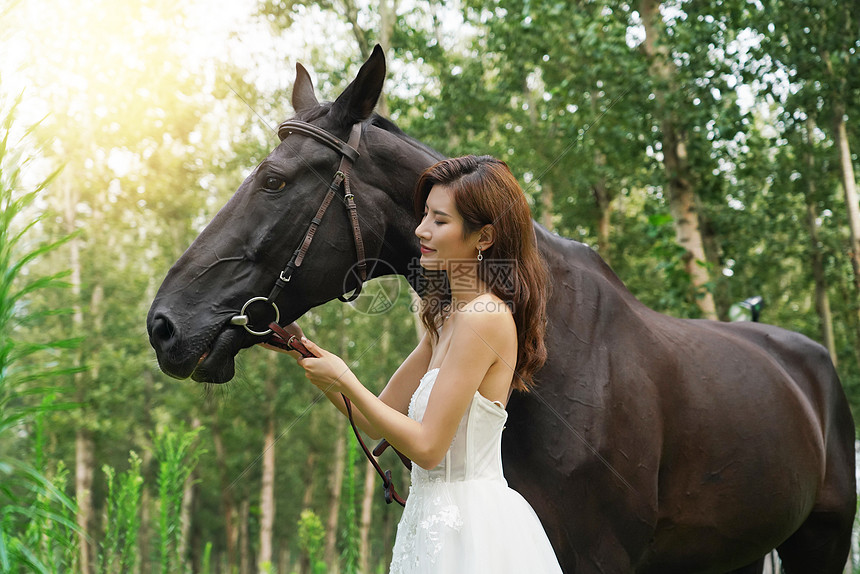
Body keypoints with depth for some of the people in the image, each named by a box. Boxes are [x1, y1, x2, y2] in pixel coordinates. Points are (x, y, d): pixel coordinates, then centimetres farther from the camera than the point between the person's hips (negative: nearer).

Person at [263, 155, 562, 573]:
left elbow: (427, 447, -20)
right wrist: (302, 351, 6)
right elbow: (376, 421, 13)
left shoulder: (482, 318, -18)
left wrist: (344, 380, -13)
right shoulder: (447, 319, 10)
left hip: (470, 533, -9)